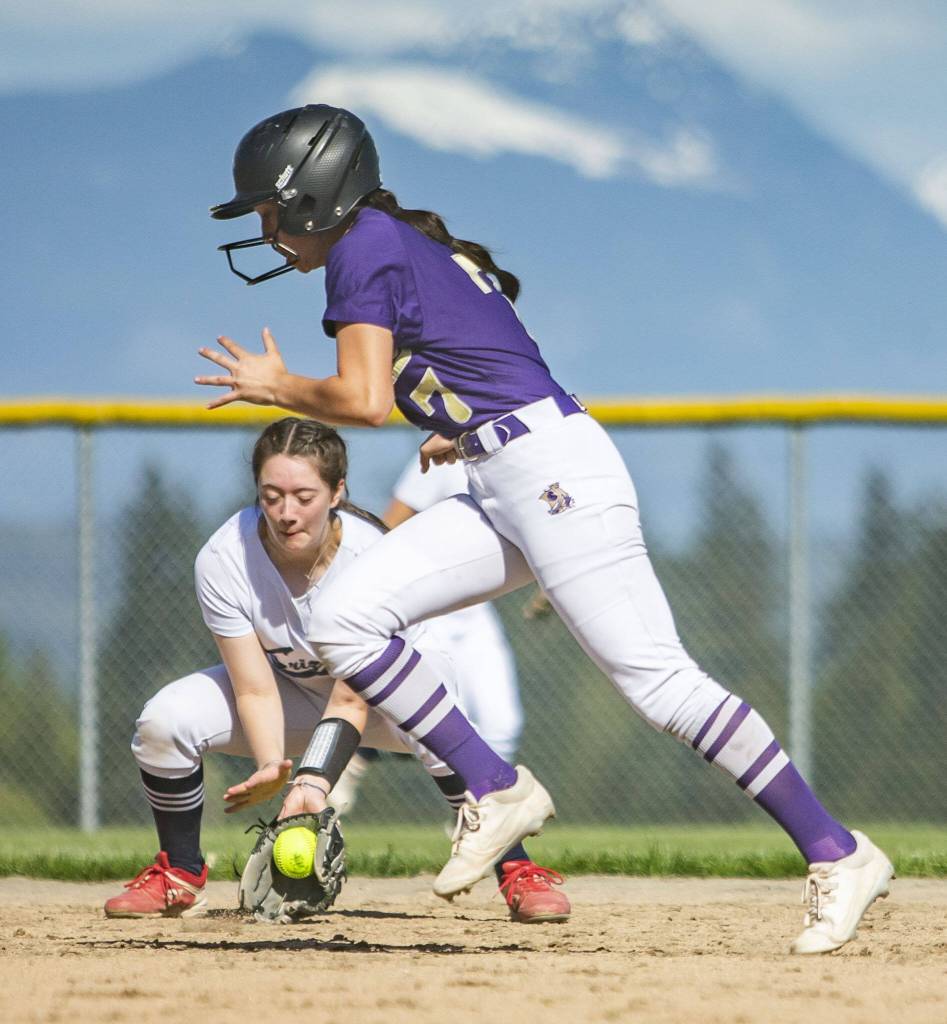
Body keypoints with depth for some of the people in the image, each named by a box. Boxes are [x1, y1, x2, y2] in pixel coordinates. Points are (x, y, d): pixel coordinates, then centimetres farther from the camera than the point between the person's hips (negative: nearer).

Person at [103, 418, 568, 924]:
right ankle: (180, 876, 2)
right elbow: (256, 690, -26)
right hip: (290, 686, 3)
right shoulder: (222, 561, -28)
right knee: (164, 720, -21)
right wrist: (271, 766, -46)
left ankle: (518, 872, -21)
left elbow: (351, 701, -34)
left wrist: (313, 784, -51)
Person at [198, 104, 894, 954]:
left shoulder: (363, 248, -6)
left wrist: (278, 387, 2)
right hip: (502, 490, 10)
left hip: (552, 469, -10)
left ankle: (840, 857, -14)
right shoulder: (414, 247, 22)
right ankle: (494, 792, 1)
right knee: (343, 619, 1)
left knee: (656, 678, -14)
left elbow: (365, 400, -14)